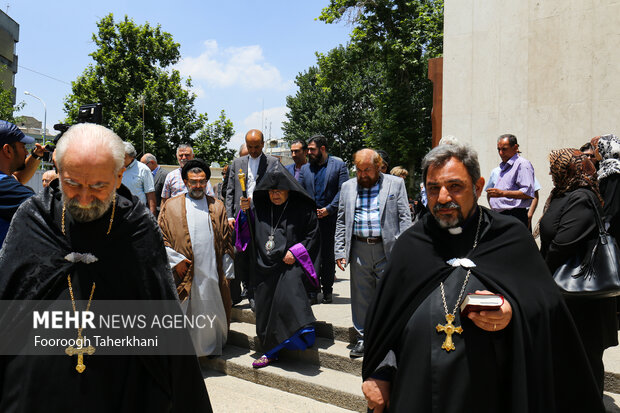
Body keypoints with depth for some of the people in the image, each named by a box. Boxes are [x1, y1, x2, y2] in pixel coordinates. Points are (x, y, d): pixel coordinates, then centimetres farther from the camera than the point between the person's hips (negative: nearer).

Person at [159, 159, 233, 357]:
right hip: (184, 272, -1)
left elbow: (226, 239, 11)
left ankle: (212, 349, 29)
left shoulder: (217, 206, 10)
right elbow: (161, 237, 3)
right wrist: (175, 260, -8)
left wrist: (226, 269, 5)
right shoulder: (171, 206, 5)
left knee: (212, 311, 10)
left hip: (212, 272, 2)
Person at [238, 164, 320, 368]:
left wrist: (295, 252, -11)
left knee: (289, 294, -29)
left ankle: (303, 332, -17)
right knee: (265, 307, 7)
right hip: (265, 265, 4)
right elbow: (248, 232, 12)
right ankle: (270, 352, 21)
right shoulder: (259, 207, 9)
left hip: (289, 264, -4)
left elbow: (312, 235, 1)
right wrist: (245, 212, -4)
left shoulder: (302, 208, -1)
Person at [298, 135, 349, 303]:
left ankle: (327, 291, 18)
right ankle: (312, 292, 7)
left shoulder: (339, 165, 3)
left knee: (328, 255, 7)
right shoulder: (305, 168, 13)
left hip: (330, 218, -2)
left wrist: (329, 209, -12)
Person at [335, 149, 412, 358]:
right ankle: (364, 337, 24)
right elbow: (341, 222, 12)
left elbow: (404, 218, 1)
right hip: (359, 249, 3)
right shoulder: (347, 187, 12)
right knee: (361, 296, 9)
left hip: (387, 249, -2)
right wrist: (340, 252, 4)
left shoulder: (396, 184, 4)